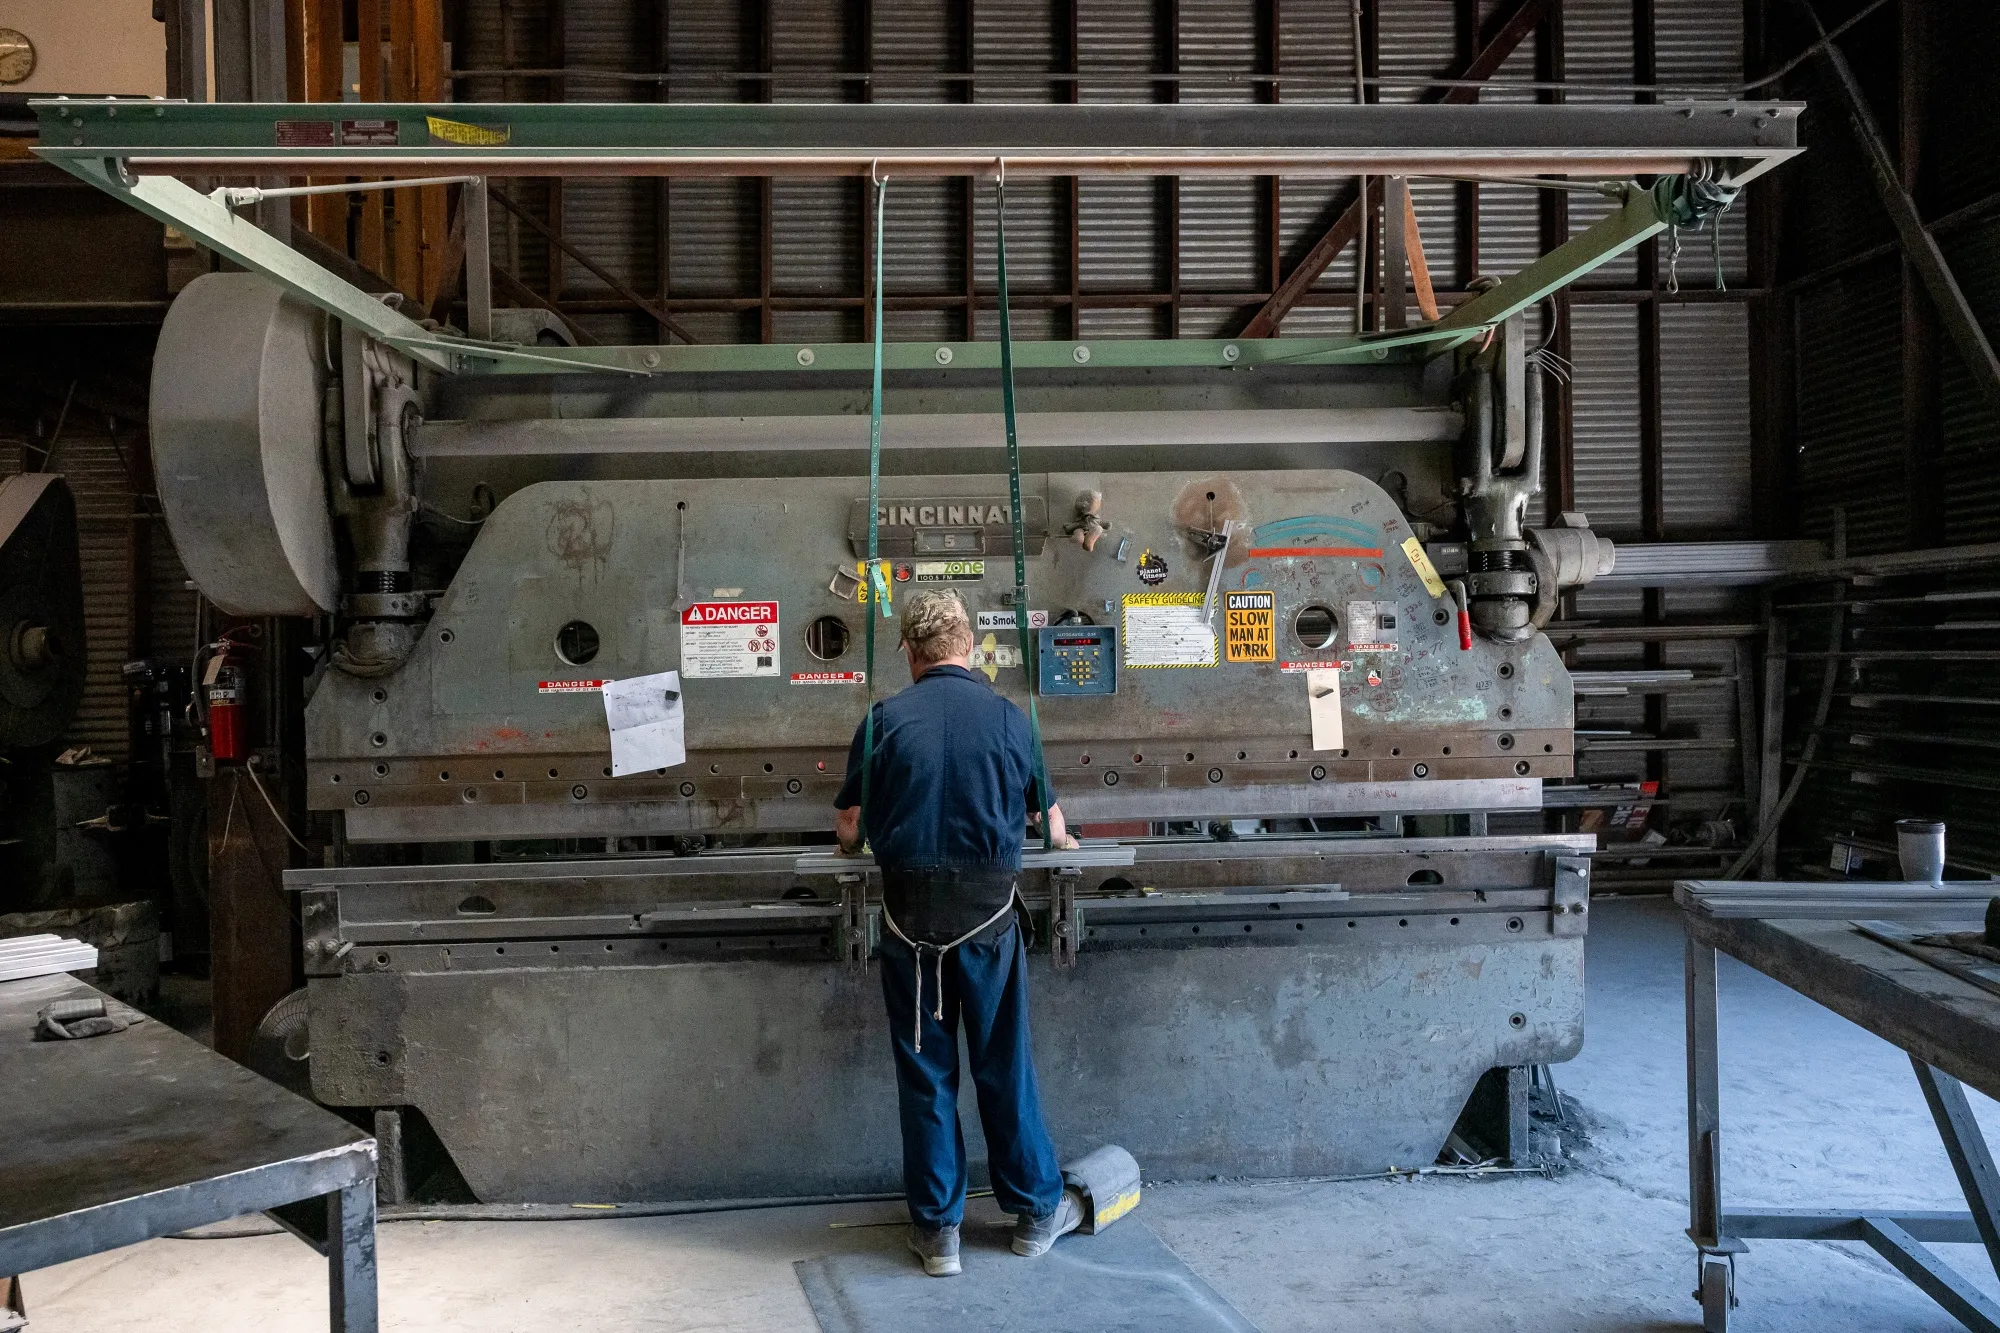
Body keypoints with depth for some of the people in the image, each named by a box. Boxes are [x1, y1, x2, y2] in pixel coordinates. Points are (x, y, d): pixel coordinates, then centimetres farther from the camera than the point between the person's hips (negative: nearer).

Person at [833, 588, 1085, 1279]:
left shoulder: (886, 718, -1)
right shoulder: (1007, 716, 1)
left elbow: (848, 828, 3)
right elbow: (1050, 823, 11)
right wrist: (1060, 839, 35)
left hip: (909, 906, 0)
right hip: (989, 905, 0)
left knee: (924, 1069, 11)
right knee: (1004, 1063, 13)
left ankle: (936, 1228, 20)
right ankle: (1037, 1210, 27)